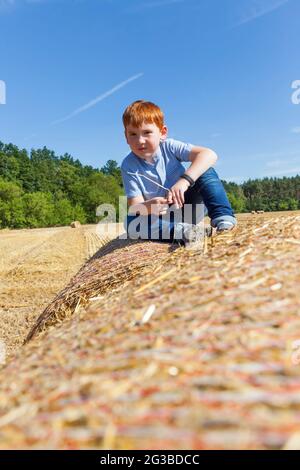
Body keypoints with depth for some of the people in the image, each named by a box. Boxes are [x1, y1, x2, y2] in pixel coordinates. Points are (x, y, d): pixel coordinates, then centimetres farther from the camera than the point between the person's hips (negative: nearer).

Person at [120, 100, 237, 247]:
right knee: (132, 222, -30)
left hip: (187, 206, 1)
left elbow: (209, 155, -26)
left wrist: (184, 181, -41)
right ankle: (184, 231, -37)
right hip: (161, 217, 0)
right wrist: (149, 206, -44)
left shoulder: (169, 147, -12)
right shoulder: (129, 166, -12)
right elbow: (134, 207, -19)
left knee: (205, 170, -20)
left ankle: (223, 217, -29)